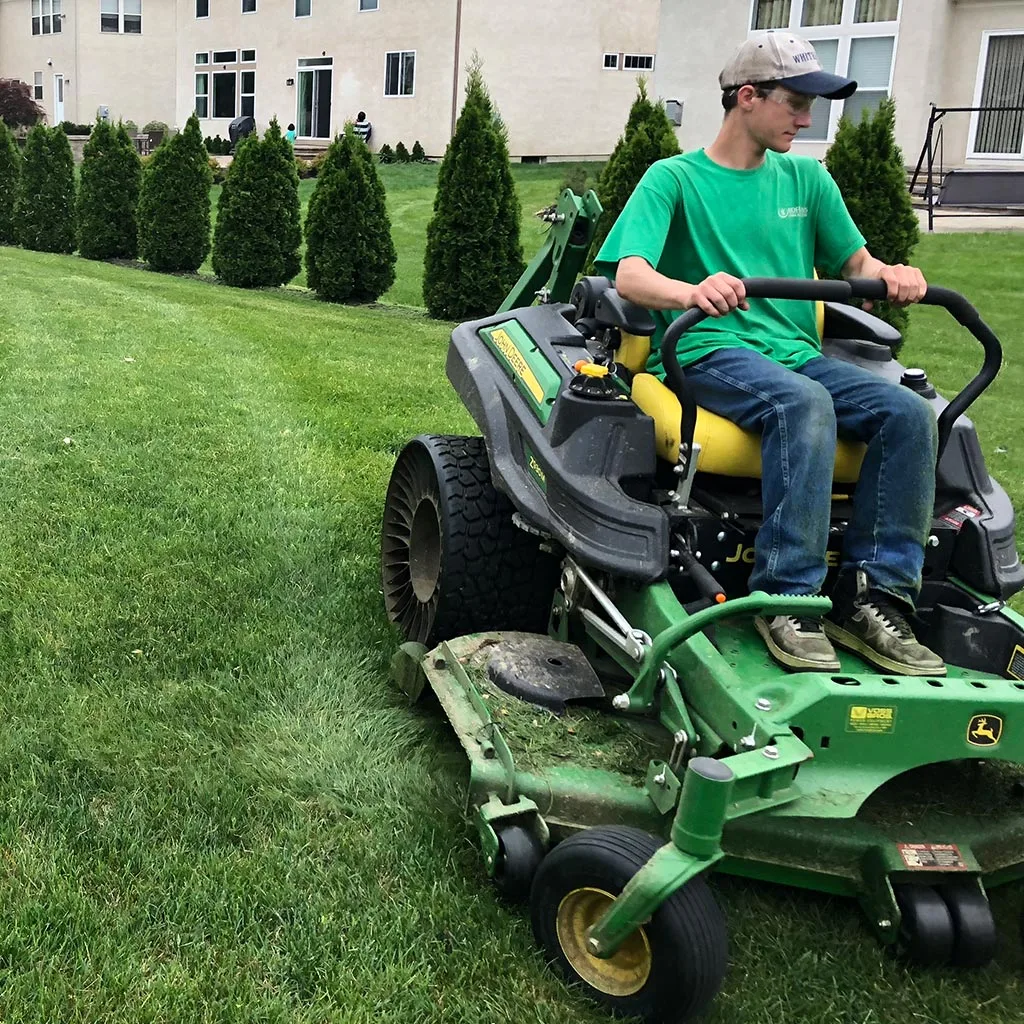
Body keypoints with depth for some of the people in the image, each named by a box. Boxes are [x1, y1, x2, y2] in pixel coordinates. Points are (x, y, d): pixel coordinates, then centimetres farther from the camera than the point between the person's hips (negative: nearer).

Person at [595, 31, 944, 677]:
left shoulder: (807, 179, 18)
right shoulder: (675, 178, 3)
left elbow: (856, 263, 18)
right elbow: (629, 277, -11)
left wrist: (893, 276, -8)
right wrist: (690, 291, -35)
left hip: (796, 352, 5)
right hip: (712, 352, -5)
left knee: (908, 412, -22)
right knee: (805, 404, -37)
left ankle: (875, 598, -20)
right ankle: (788, 599, -32)